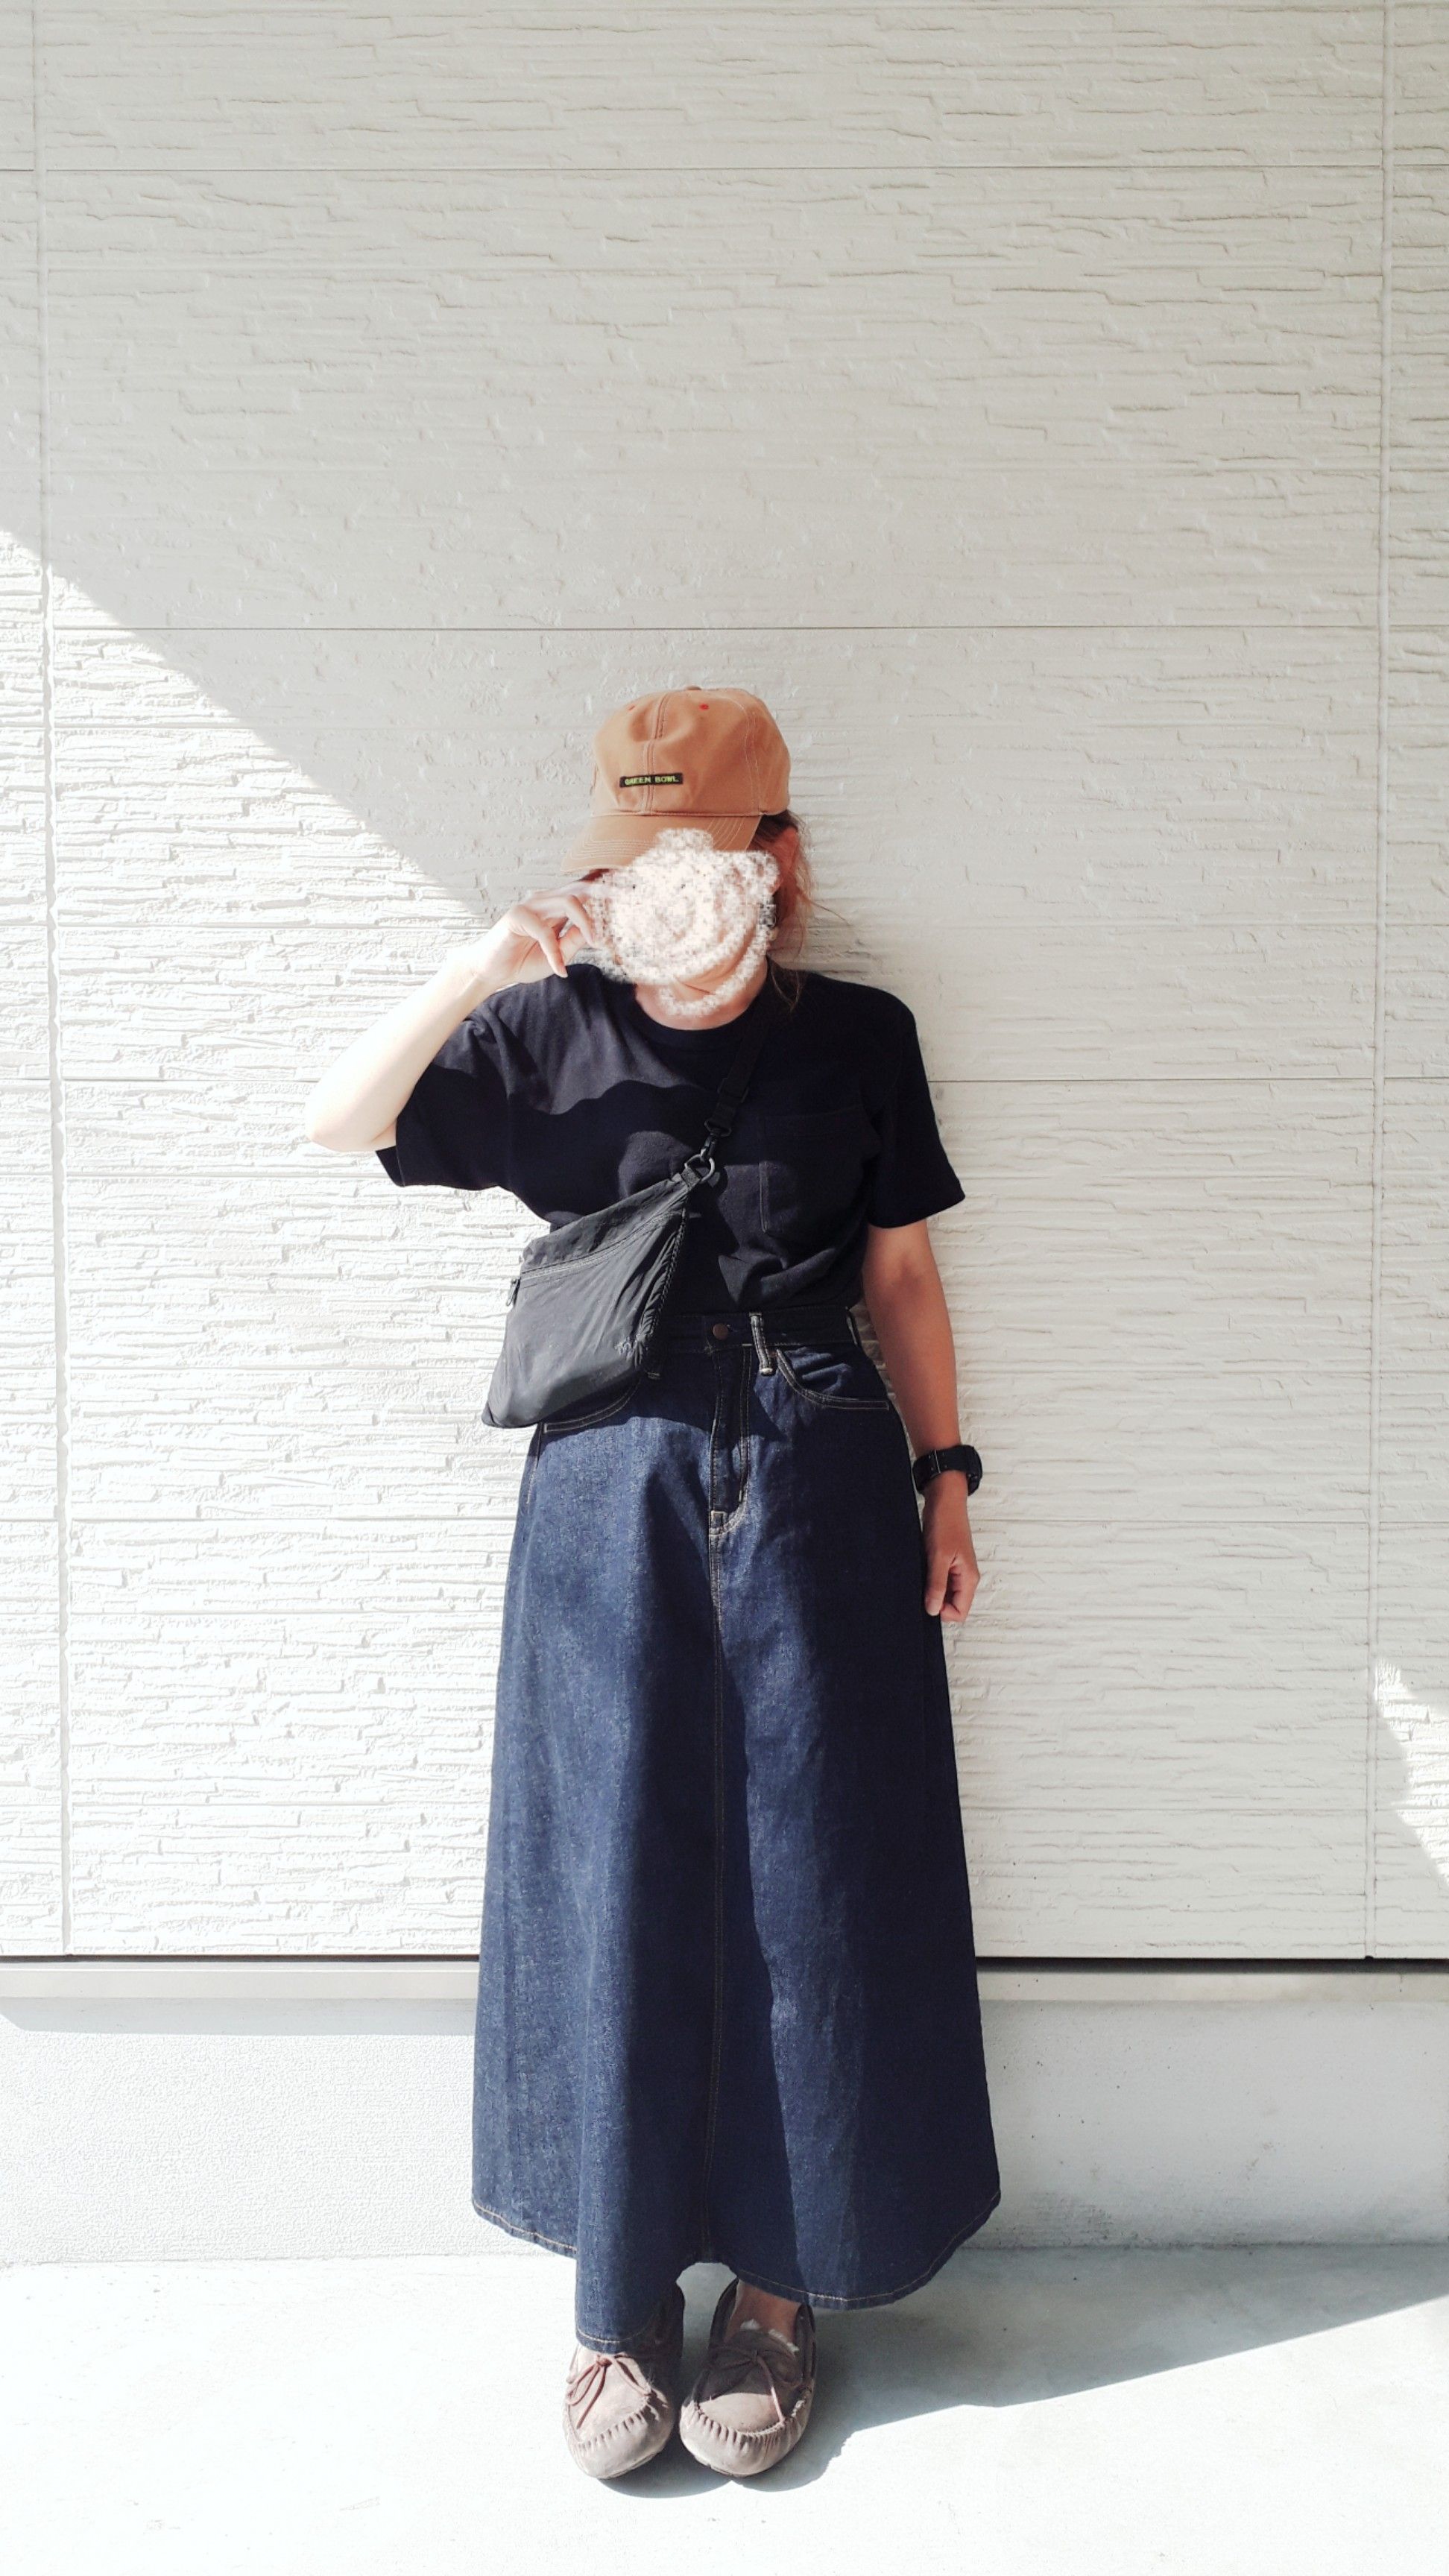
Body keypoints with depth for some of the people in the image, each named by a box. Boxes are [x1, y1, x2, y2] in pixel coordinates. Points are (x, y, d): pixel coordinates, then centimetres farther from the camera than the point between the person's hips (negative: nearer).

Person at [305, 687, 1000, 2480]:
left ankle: (778, 2280, 24)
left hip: (818, 1491, 1)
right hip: (613, 1495, 0)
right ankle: (623, 2295, 21)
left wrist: (945, 1473, 5)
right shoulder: (551, 1034, 5)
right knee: (615, 1880, 4)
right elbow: (336, 1124, -3)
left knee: (810, 1877, 5)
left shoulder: (858, 1039, 5)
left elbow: (900, 1275, 9)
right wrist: (471, 974, -13)